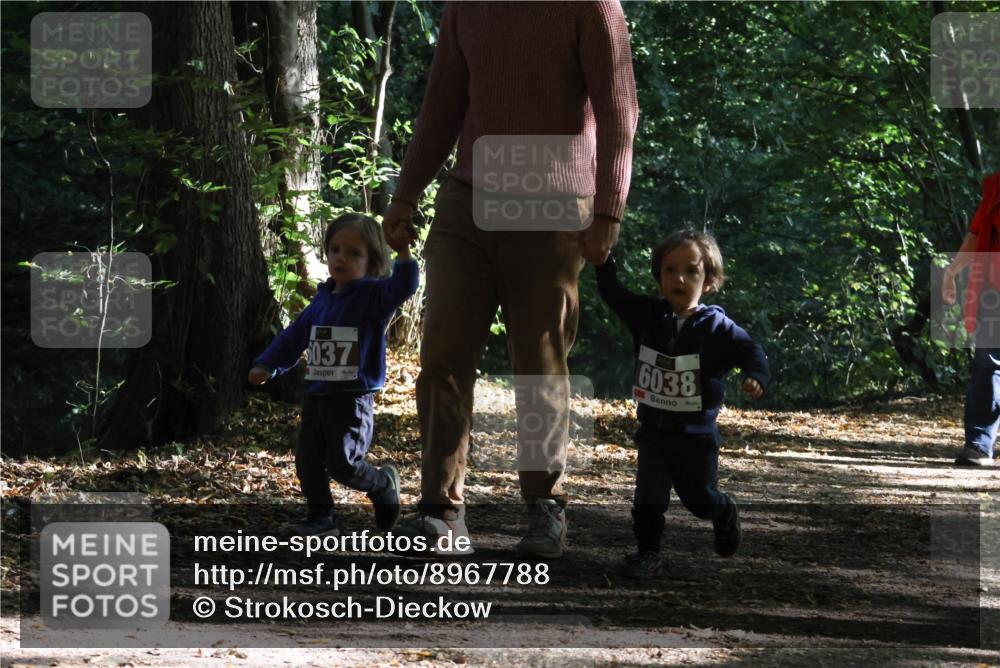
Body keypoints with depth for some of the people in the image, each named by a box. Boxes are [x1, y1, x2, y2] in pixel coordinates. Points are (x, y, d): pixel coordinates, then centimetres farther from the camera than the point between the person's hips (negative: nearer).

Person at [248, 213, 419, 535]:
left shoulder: (372, 296, -7)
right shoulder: (322, 301, 13)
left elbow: (402, 286, -26)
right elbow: (295, 336, 20)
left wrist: (404, 252, -34)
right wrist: (267, 365, 16)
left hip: (353, 398, -7)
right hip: (316, 397, 7)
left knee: (343, 464, -13)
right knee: (308, 461, 6)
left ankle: (384, 484, 15)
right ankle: (321, 517, 18)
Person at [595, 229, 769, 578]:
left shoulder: (716, 327, -13)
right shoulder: (647, 315, -2)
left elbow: (750, 351, -16)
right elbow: (612, 292, 1)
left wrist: (756, 376, -36)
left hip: (696, 433, -2)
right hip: (653, 428, 2)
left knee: (700, 498, 14)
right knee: (648, 495, -8)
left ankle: (726, 514, 46)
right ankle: (648, 552, 4)